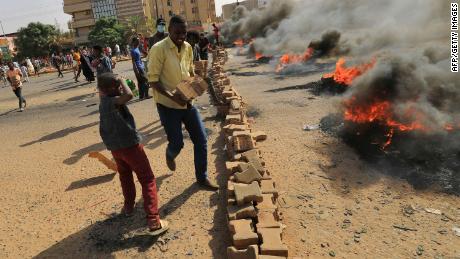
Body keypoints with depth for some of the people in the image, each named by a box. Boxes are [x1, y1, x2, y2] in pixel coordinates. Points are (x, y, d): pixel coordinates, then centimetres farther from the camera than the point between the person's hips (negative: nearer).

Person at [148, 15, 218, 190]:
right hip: (168, 105, -5)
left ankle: (202, 177, 23)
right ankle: (170, 155, 41)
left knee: (201, 140, 5)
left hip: (187, 102, 6)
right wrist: (172, 96, -28)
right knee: (177, 143, 1)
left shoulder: (188, 47, 4)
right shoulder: (159, 49, -15)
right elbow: (153, 80, -16)